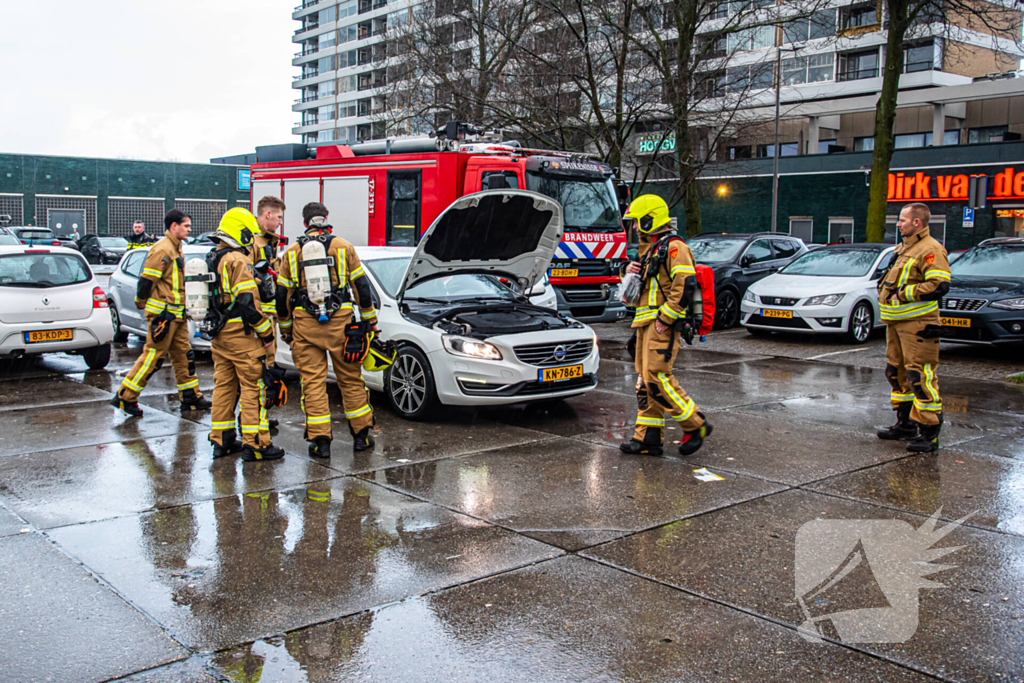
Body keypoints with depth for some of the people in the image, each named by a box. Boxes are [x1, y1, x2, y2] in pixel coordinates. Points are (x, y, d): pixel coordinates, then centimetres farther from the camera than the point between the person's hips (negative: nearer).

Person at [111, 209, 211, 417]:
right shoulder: (162, 249, -15)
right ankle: (125, 397, 1)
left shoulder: (176, 249, 17)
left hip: (176, 314, 10)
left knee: (183, 355, 12)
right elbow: (146, 279, -16)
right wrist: (140, 301, -6)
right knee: (153, 355, -6)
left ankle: (191, 397, 19)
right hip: (163, 313, -10)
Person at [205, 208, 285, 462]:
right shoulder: (238, 260, -14)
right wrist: (266, 332, -13)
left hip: (218, 334, 9)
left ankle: (221, 440, 18)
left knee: (223, 386, 13)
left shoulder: (211, 259, 15)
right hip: (241, 335, -9)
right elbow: (248, 302, -20)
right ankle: (255, 443, -4)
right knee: (253, 387, -4)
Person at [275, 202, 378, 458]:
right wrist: (370, 320, 13)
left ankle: (320, 440, 2)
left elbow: (282, 295, 10)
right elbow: (361, 287, 4)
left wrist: (285, 328, 20)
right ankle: (361, 435, 17)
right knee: (350, 379, 10)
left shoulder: (292, 252, 7)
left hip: (305, 325, 0)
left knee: (313, 381, 4)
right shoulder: (344, 247, 3)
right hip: (340, 322, 0)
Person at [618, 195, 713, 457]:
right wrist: (632, 273, 8)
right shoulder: (650, 249, 23)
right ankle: (647, 438, 10)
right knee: (645, 382, 7)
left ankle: (696, 424, -2)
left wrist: (665, 318, -21)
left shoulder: (674, 247, -9)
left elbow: (685, 286, -20)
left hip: (662, 325, -10)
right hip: (646, 324, 10)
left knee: (657, 378, -14)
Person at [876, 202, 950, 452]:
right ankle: (905, 425, 27)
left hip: (917, 324, -10)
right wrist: (885, 288, 11)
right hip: (896, 322, 10)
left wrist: (903, 294, -19)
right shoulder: (903, 249, 19)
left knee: (920, 377, -10)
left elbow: (939, 286, -22)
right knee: (898, 373, 16)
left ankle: (929, 434, -5)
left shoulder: (930, 250, -12)